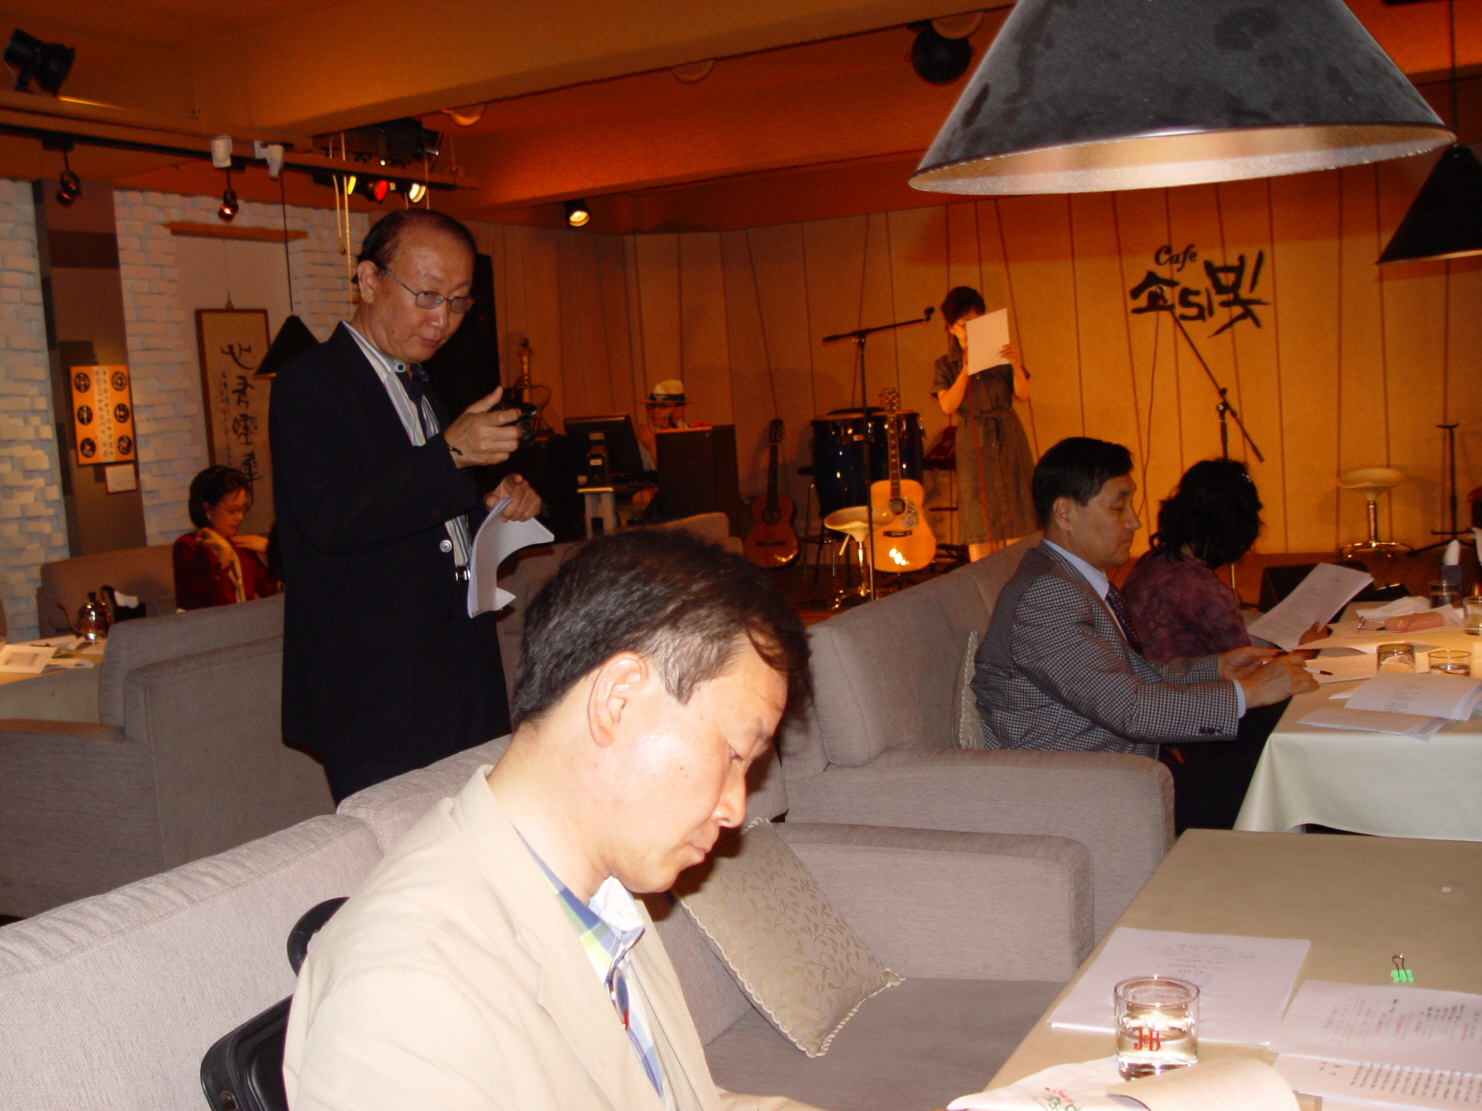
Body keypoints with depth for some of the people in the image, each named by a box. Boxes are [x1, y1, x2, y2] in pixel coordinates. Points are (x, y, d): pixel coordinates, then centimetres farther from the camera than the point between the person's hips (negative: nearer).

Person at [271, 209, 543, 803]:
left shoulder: (421, 386, 19)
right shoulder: (310, 384, -8)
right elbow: (332, 521, -21)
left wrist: (490, 506, 7)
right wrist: (449, 454, -25)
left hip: (460, 680, 8)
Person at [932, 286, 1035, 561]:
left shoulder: (1000, 354, 7)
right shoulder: (947, 365, 6)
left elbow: (1023, 394, -2)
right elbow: (948, 406, -8)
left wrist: (1015, 365, -18)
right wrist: (966, 371, -17)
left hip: (1009, 438, 1)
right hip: (974, 444, -1)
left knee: (1016, 512, -1)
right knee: (979, 519, -4)